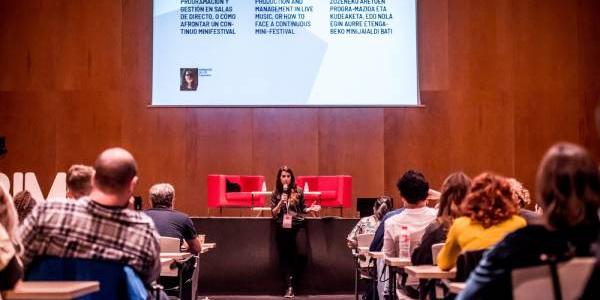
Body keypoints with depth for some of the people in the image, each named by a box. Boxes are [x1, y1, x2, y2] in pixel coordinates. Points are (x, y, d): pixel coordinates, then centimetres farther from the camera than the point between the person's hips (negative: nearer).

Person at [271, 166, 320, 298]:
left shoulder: (298, 191, 1)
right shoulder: (276, 194, 4)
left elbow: (302, 209, 8)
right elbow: (273, 214, 1)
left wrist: (310, 209, -12)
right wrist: (281, 202, -13)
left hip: (296, 227, -2)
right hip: (282, 228, 2)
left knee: (294, 255, -4)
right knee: (284, 256, 0)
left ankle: (290, 286, 5)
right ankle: (290, 286, 3)